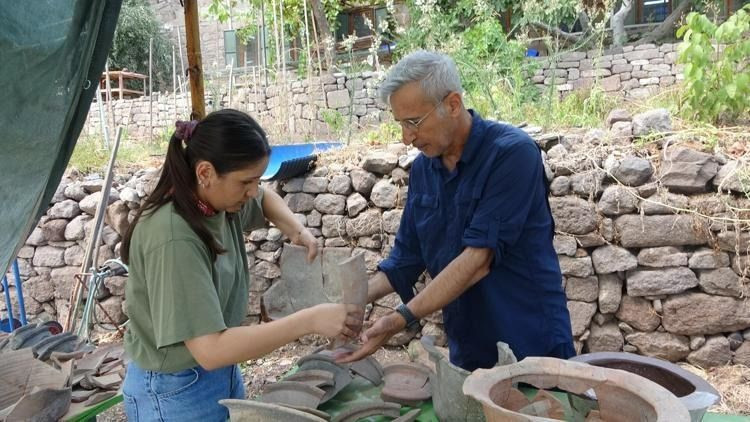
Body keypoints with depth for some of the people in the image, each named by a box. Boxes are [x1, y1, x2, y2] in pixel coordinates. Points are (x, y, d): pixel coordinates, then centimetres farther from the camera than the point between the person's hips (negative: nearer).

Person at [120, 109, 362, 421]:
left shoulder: (219, 200, -7)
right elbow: (210, 350, -34)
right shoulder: (172, 238, -30)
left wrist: (297, 231, -3)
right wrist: (310, 320, -35)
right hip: (176, 391, -7)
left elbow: (265, 198, 16)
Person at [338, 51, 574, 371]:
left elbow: (479, 258, -25)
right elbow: (406, 258, 7)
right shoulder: (422, 169, 2)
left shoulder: (512, 153, -18)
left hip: (532, 347, -5)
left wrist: (402, 318, -29)